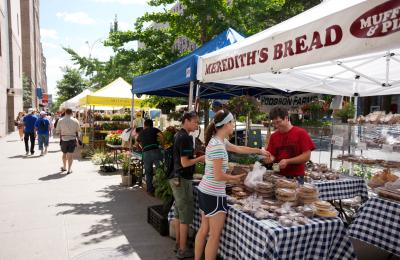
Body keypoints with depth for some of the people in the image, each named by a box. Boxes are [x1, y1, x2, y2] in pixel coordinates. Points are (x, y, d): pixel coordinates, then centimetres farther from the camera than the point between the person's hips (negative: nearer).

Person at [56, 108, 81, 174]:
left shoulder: (60, 120, -2)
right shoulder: (75, 121, -4)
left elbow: (58, 131, -2)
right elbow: (78, 131, -2)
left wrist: (61, 136, 13)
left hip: (63, 139, 2)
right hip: (72, 139, -1)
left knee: (64, 154, 19)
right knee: (70, 154, 3)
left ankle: (64, 167, 33)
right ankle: (69, 169, 2)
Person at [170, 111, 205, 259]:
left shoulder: (178, 135, 11)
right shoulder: (185, 137, -19)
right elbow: (185, 163, -22)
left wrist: (197, 159, 12)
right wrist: (201, 158, -11)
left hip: (176, 178, 10)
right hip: (183, 180, -10)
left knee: (178, 213, 17)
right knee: (186, 215, 0)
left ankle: (178, 243, 28)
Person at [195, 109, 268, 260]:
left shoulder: (219, 141, 7)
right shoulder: (218, 145, -22)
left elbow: (238, 149, 21)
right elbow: (218, 176, -22)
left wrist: (259, 151, 26)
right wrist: (235, 178, -6)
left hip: (205, 191, 9)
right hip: (214, 194, -9)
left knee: (204, 229, 19)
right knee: (215, 235, 4)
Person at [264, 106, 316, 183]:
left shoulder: (301, 133, -6)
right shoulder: (273, 136, 5)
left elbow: (306, 156, -9)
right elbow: (273, 155, 9)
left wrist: (287, 161, -18)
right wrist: (271, 159, -13)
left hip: (296, 178, -3)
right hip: (278, 177, 3)